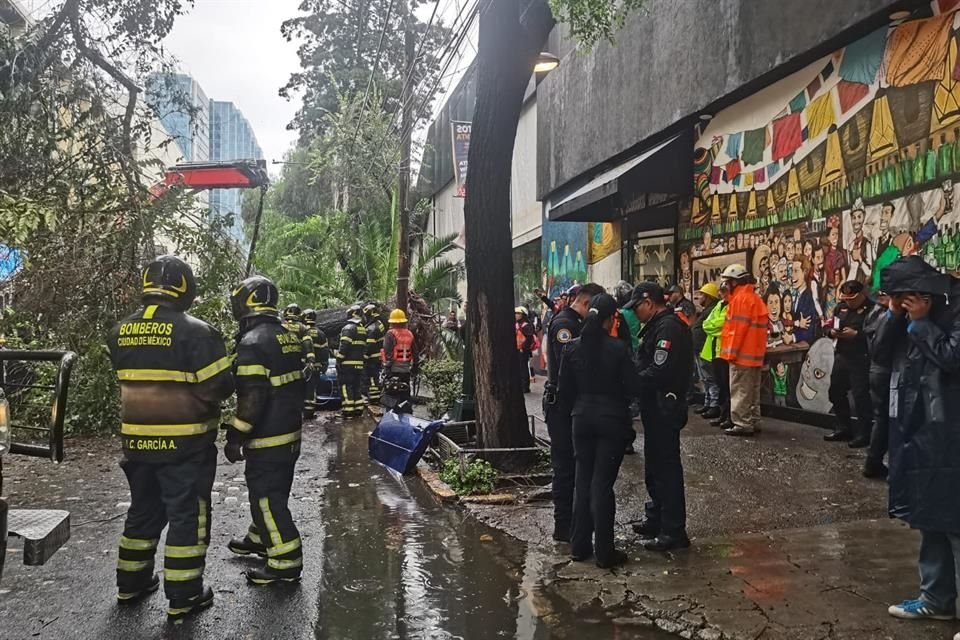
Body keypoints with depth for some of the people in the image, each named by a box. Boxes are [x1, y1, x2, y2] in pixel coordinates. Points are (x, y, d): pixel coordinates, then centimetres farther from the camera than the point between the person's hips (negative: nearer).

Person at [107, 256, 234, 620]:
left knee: (143, 510, 21)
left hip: (137, 439, 6)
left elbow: (131, 381, 13)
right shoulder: (196, 332, -17)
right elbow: (218, 388, -15)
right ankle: (183, 597, 11)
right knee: (187, 515, 4)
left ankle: (131, 583, 32)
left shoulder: (120, 333, 4)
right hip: (184, 442, -6)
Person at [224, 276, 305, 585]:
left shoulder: (253, 342, -19)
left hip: (267, 438, -9)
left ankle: (286, 562, 3)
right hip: (290, 432, 9)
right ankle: (260, 539, 39)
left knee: (267, 498, -1)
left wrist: (235, 437, -16)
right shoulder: (289, 336, 8)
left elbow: (252, 398, -23)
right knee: (272, 491, 22)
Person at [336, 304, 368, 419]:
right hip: (359, 365, 8)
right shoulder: (363, 329, 15)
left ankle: (348, 411, -9)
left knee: (346, 388, -6)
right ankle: (358, 410, 14)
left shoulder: (348, 328, -10)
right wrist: (364, 362, 20)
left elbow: (343, 347, -17)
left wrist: (338, 361, -13)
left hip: (348, 364, -8)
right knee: (358, 388, 13)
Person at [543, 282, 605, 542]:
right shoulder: (564, 324, -16)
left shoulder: (572, 323, 16)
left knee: (571, 463, 16)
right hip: (562, 404, -10)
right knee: (566, 465, -4)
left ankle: (571, 520, 26)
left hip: (570, 404, 10)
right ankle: (564, 527, 4)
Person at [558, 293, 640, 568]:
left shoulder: (572, 347, -3)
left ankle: (579, 545, 22)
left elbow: (564, 388, 1)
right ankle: (604, 552, 9)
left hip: (582, 418, 4)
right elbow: (633, 386, -10)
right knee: (603, 483, 2)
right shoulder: (617, 347, -13)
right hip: (612, 418, -4)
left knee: (583, 480, 15)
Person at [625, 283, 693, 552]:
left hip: (664, 410, -11)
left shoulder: (668, 327, -19)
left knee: (666, 468, -3)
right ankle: (656, 518, 34)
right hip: (656, 409, 11)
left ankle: (673, 531, 5)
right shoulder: (658, 326, 14)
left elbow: (658, 372, -26)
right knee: (654, 466, 20)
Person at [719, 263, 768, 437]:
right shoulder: (755, 298, 17)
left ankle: (742, 424, -6)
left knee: (740, 391, -7)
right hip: (754, 353, 10)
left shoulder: (741, 298, -13)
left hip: (742, 354, -10)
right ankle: (753, 422, 19)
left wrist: (731, 352, -17)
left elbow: (738, 328, -19)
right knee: (752, 390, 13)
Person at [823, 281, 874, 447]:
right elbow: (830, 328, 16)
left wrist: (856, 335, -25)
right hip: (841, 356, 8)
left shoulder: (872, 309, -10)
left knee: (861, 395, -6)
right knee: (836, 391, 13)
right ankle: (843, 428, 27)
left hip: (861, 359, -8)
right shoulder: (841, 307, 12)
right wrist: (832, 332, -5)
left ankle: (864, 433, 5)